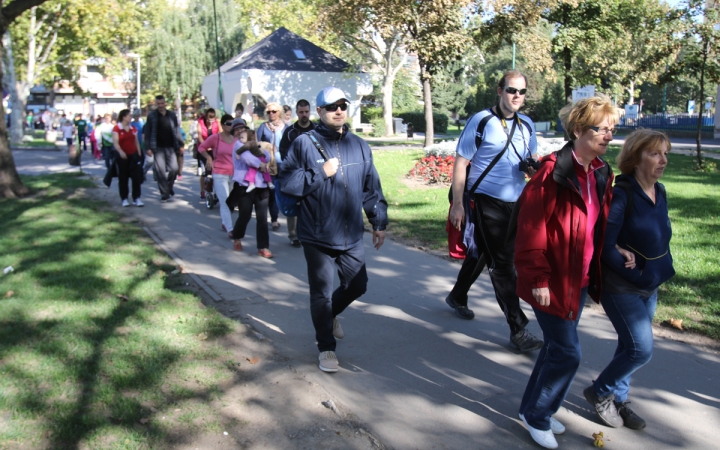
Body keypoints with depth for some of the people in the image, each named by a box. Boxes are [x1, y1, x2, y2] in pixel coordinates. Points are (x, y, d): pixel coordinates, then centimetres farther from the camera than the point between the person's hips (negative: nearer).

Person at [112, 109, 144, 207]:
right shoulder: (117, 128, -6)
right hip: (122, 156, -4)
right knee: (123, 178, 4)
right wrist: (120, 151, -33)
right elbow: (115, 143, -16)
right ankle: (124, 199, 12)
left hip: (133, 155, 4)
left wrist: (139, 154, 10)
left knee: (136, 177, -3)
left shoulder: (133, 128, 10)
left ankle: (136, 198, 1)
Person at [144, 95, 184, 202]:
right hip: (158, 148, -2)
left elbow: (176, 130, 11)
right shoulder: (152, 116, 1)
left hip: (170, 147, 2)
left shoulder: (172, 115, 8)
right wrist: (148, 147, -6)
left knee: (174, 168, -3)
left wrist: (181, 144, 3)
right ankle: (164, 193, 4)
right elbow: (147, 132, 0)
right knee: (160, 171, -4)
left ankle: (169, 186, 24)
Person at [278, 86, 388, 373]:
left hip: (352, 236, 5)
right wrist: (320, 173, -18)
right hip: (318, 237, -4)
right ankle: (326, 348, 21)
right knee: (322, 293, 4)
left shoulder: (359, 146, 7)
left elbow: (371, 188, 13)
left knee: (357, 286, 15)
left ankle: (330, 314, 46)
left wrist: (379, 222, 13)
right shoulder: (305, 144, -7)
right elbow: (286, 182, -10)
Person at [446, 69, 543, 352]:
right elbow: (461, 162, -10)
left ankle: (457, 297, 42)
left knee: (483, 253, 20)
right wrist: (458, 204, -14)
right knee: (502, 264, -6)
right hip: (487, 201, -6)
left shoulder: (526, 125, 8)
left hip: (515, 203, 7)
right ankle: (518, 331, -1)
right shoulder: (482, 121, -9)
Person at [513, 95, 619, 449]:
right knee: (567, 352, -2)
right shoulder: (553, 172, -19)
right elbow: (531, 229, -20)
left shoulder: (601, 174, 7)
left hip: (581, 279, 8)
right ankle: (537, 416, 19)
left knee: (556, 346, 17)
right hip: (553, 282, -8)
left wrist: (600, 270, 8)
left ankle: (535, 409, 35)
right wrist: (538, 279, -20)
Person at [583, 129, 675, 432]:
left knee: (631, 347, 15)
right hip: (621, 287, -7)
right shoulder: (622, 194, -19)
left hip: (650, 286, 7)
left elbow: (660, 236, 14)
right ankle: (601, 393, 17)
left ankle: (617, 399, 33)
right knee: (641, 349, -6)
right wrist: (636, 275, -17)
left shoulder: (659, 192, 5)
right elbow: (605, 245, -22)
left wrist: (657, 274, -4)